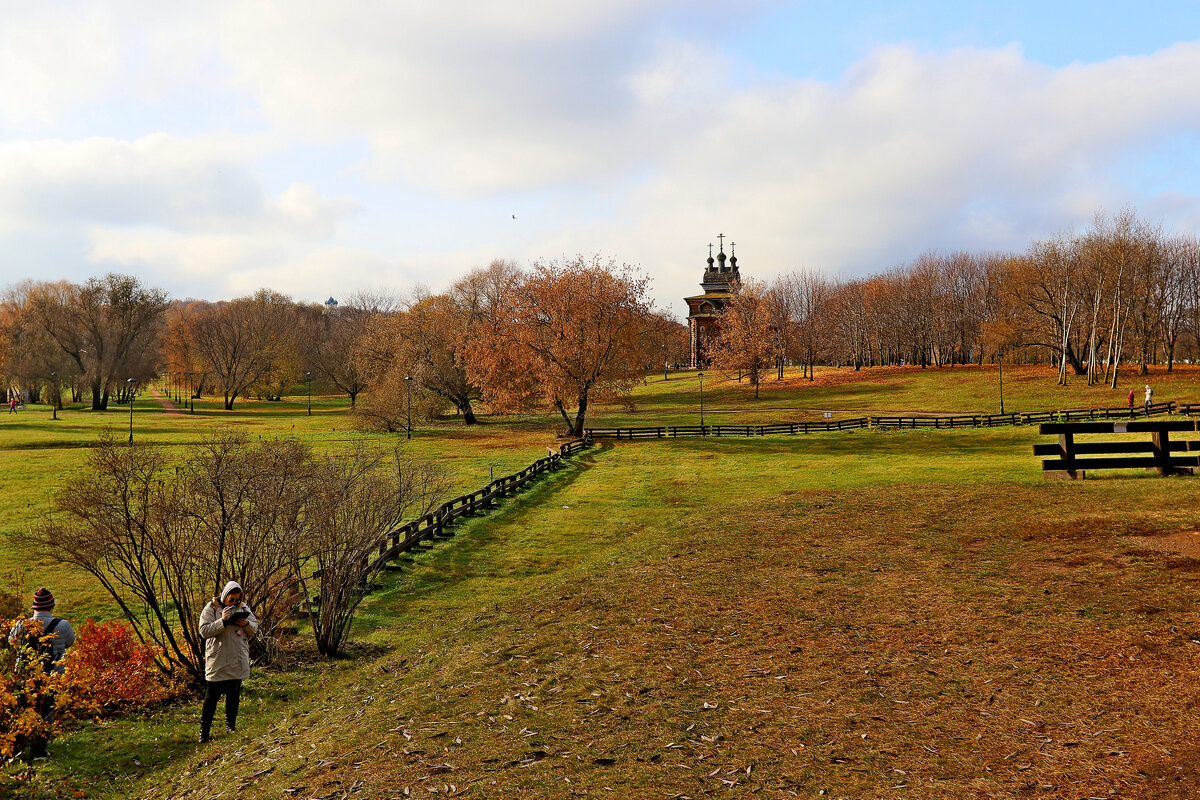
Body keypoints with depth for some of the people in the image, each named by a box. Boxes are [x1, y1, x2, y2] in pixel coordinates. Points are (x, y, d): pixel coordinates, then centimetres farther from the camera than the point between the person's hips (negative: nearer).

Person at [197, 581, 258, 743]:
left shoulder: (243, 607, 5)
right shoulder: (211, 609, -7)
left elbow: (255, 627, 10)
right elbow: (204, 631, -16)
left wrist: (247, 624, -12)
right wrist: (223, 621, -27)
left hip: (238, 660, 4)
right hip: (217, 660, -4)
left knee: (234, 693, 14)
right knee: (212, 696, -2)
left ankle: (230, 724, 27)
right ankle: (204, 729, 5)